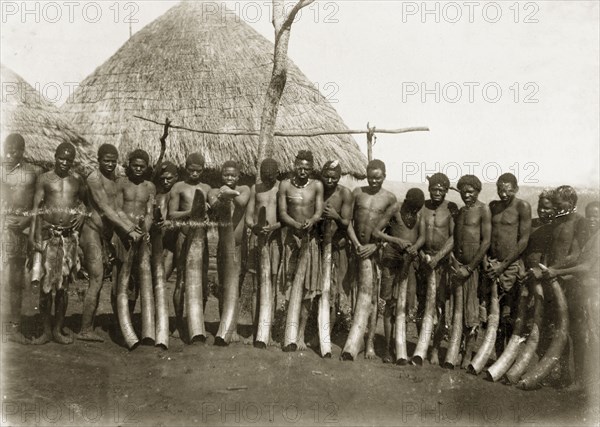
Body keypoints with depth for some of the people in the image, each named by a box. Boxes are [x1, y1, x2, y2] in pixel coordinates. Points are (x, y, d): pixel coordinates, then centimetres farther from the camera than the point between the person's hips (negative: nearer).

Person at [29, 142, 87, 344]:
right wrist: (32, 234, -6)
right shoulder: (44, 179, 4)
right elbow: (36, 208, 1)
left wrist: (82, 213, 4)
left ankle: (58, 329, 15)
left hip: (70, 235, 2)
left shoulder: (78, 180, 10)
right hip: (48, 234, -2)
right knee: (45, 283, -4)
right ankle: (46, 330, 8)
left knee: (63, 284, 5)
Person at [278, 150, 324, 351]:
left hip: (310, 237, 1)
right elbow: (282, 213, -4)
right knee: (291, 285, -4)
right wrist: (297, 225, -22)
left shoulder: (317, 186, 3)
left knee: (307, 288, 0)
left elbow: (319, 212, -2)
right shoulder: (285, 185, 1)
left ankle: (301, 334, 7)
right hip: (290, 235, 0)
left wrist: (311, 221, -26)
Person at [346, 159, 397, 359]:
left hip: (375, 250, -2)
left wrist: (374, 246, -15)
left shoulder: (390, 198, 1)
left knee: (373, 297, -2)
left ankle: (370, 342, 1)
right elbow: (348, 221, 2)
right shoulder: (357, 193, 5)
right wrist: (357, 244, -10)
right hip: (357, 247, 2)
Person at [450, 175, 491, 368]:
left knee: (472, 310, 0)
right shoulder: (459, 212, 15)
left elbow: (486, 242, -11)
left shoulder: (483, 210, -5)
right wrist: (453, 261, 1)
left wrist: (469, 268, -12)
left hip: (475, 265, -5)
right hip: (458, 264, 5)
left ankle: (468, 353, 7)